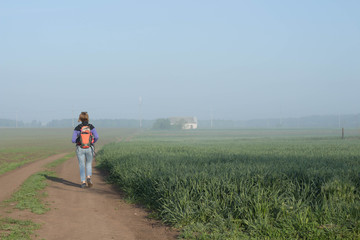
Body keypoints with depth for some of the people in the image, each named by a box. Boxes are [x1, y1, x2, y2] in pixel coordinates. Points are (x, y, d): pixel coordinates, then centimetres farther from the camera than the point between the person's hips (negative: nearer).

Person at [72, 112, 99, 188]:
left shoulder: (77, 128, -4)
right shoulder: (91, 126, -3)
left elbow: (73, 140, -6)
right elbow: (96, 137, -14)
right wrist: (92, 142, 7)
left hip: (80, 149, -1)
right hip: (89, 149, 1)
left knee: (82, 166, 9)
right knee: (89, 165, 17)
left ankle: (83, 182, -2)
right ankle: (88, 178, -8)